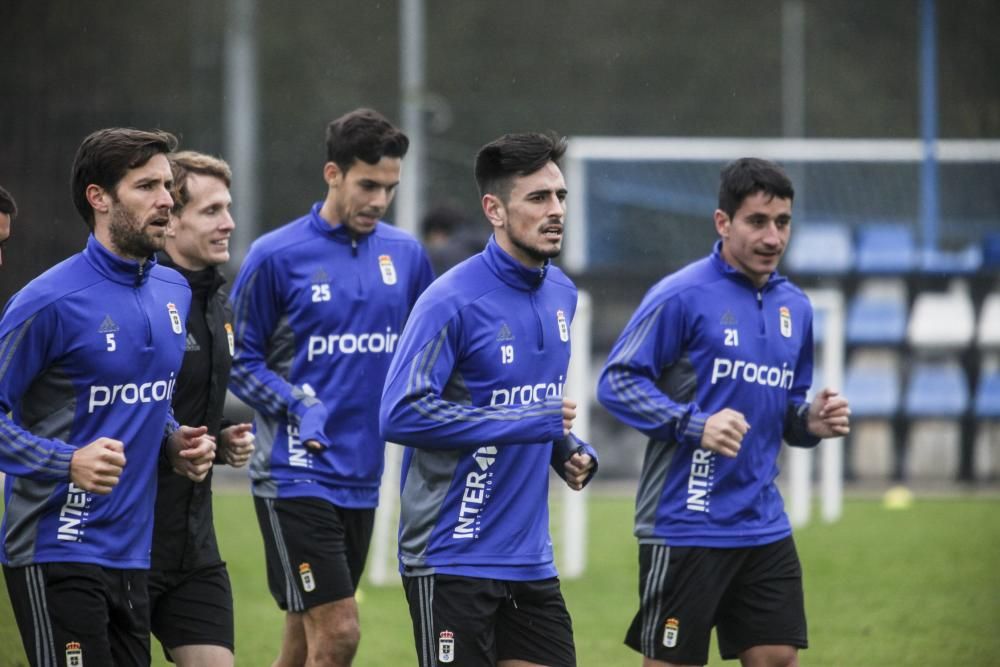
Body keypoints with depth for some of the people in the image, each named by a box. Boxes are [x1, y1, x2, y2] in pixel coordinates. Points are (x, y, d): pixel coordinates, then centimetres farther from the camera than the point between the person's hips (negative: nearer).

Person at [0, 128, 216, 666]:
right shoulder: (49, 302, -14)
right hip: (56, 555, -8)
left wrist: (174, 442, 6)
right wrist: (67, 463, -24)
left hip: (132, 555, 8)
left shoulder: (173, 292, 11)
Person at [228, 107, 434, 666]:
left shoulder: (406, 255, 7)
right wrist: (299, 408, -18)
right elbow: (239, 358, -4)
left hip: (363, 477, 5)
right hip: (297, 474, -5)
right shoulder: (277, 256, -7)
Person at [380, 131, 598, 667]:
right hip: (452, 559, -8)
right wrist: (528, 422, -22)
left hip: (531, 558, 8)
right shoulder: (452, 301, -16)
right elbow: (401, 415, -24)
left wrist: (570, 451, 5)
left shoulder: (560, 293, 10)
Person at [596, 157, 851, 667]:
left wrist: (809, 422, 0)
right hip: (684, 527, -6)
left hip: (764, 526, 6)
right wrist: (693, 424, -24)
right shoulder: (682, 296, -10)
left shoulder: (794, 307, 12)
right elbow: (617, 381, -12)